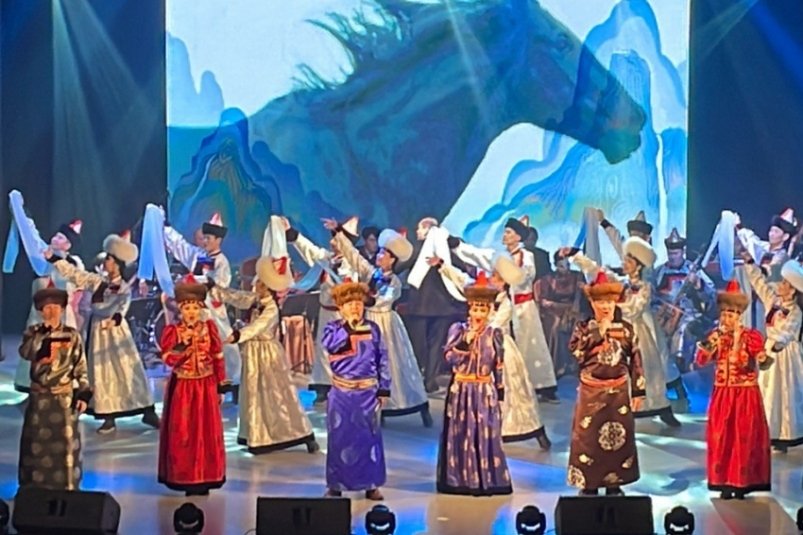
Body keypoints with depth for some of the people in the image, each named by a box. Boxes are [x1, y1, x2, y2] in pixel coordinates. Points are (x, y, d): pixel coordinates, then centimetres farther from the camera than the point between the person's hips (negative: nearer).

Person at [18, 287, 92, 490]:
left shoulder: (72, 335, 0)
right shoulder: (33, 332, 2)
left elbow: (81, 367, 1)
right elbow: (25, 352, -18)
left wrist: (83, 394, -5)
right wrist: (42, 332, -24)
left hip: (64, 399, -1)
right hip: (39, 398, 1)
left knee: (65, 444, 1)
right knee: (36, 444, 5)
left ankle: (66, 488, 11)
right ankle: (34, 489, 17)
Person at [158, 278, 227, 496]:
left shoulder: (209, 327, -1)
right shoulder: (173, 331, -4)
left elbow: (218, 358, 3)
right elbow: (168, 359, -14)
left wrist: (220, 386, 2)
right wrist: (183, 344, -27)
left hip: (206, 386, 1)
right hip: (182, 387, -1)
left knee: (207, 433, 5)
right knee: (182, 433, 2)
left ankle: (206, 478, 13)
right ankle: (184, 477, 10)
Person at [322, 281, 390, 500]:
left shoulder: (372, 328, 5)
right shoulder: (333, 328, 1)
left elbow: (382, 360, 6)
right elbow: (329, 344, -22)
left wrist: (384, 389, 3)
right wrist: (348, 327, -20)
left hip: (368, 392, 1)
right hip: (342, 392, -1)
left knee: (369, 437, 5)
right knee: (340, 438, 3)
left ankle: (371, 484, 14)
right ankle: (335, 485, 14)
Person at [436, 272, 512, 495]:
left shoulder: (494, 334, 2)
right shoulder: (458, 330, -1)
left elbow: (499, 366, 6)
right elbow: (449, 357, -11)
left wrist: (500, 392, 5)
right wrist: (466, 341, -22)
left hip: (485, 391, 0)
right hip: (461, 390, 0)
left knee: (486, 435, 0)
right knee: (460, 434, 3)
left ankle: (486, 480, 8)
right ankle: (459, 479, 12)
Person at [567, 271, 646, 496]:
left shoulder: (626, 329, 2)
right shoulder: (583, 328, 0)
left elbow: (636, 362, 3)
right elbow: (577, 353, -18)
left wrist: (638, 391, 1)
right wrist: (598, 332, -17)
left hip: (619, 391, 1)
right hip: (592, 391, -1)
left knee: (619, 437, 5)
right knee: (588, 437, 0)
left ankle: (614, 484, 17)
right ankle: (588, 484, 10)